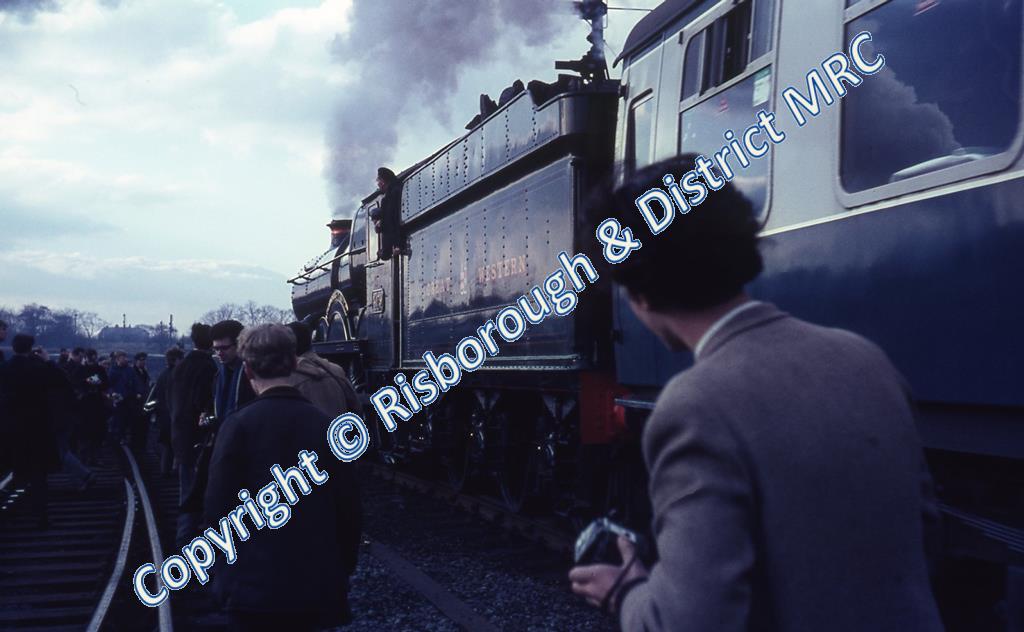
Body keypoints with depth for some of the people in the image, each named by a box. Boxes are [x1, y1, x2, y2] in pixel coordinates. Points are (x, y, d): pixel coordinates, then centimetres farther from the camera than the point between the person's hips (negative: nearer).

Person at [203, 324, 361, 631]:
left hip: (253, 583, -3)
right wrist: (341, 572, 12)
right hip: (317, 587, 3)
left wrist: (217, 569, 4)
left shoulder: (239, 425, -11)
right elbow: (349, 509, 1)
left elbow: (217, 507, -11)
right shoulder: (328, 426, -2)